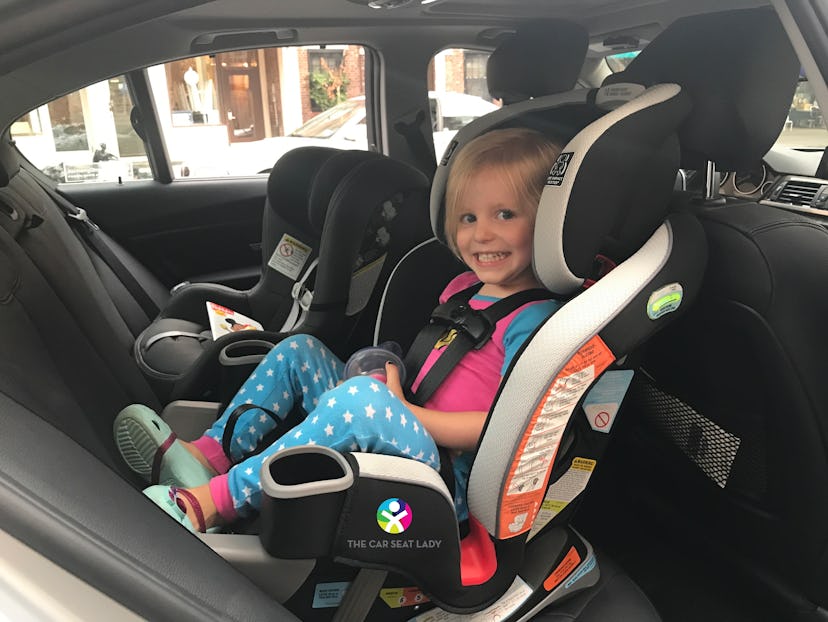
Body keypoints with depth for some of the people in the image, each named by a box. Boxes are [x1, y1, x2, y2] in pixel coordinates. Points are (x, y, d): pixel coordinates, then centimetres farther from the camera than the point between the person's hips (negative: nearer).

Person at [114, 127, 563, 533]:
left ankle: (214, 502, -22)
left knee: (363, 397, -38)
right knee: (298, 351, 9)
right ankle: (206, 457, -1)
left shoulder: (533, 319, -13)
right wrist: (389, 370, 2)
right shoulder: (461, 287, 12)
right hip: (403, 433, 9)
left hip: (449, 487, -8)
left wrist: (403, 408, -16)